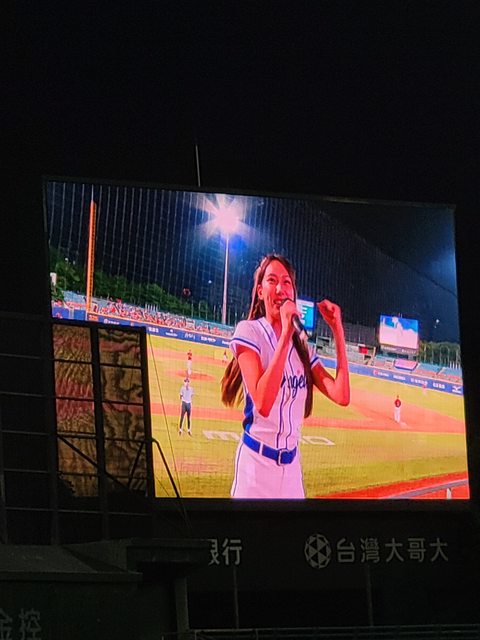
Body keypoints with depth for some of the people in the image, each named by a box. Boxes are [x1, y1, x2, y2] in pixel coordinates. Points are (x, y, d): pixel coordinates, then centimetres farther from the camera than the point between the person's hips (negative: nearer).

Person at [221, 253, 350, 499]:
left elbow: (341, 396, -3)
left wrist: (337, 330, 0)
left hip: (291, 464, 6)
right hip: (257, 462, -6)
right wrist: (285, 334, -22)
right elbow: (263, 403, -22)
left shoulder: (302, 348, 11)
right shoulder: (249, 331, -7)